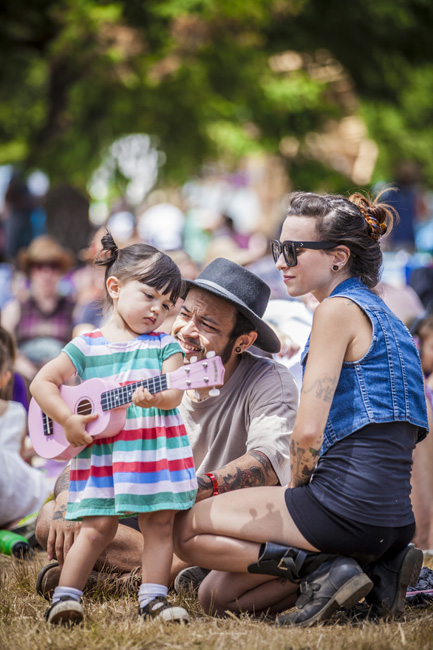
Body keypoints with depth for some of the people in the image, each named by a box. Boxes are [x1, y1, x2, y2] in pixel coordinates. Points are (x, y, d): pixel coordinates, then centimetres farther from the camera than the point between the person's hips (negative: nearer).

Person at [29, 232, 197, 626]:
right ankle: (65, 597, 3)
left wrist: (157, 398, -28)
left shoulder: (164, 346, 8)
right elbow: (42, 382, 3)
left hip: (156, 448, 2)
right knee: (98, 526, -5)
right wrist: (67, 420, -8)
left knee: (159, 522, 2)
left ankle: (153, 598, 10)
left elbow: (174, 391, -5)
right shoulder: (86, 347, 4)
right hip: (102, 452, -2)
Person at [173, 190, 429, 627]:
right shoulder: (380, 314, 20)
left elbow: (308, 431, -16)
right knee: (218, 595, 13)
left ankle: (323, 569, -9)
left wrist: (298, 490, 3)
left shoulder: (338, 310, -9)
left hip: (349, 500, -9)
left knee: (186, 529, 5)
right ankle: (376, 565, 5)